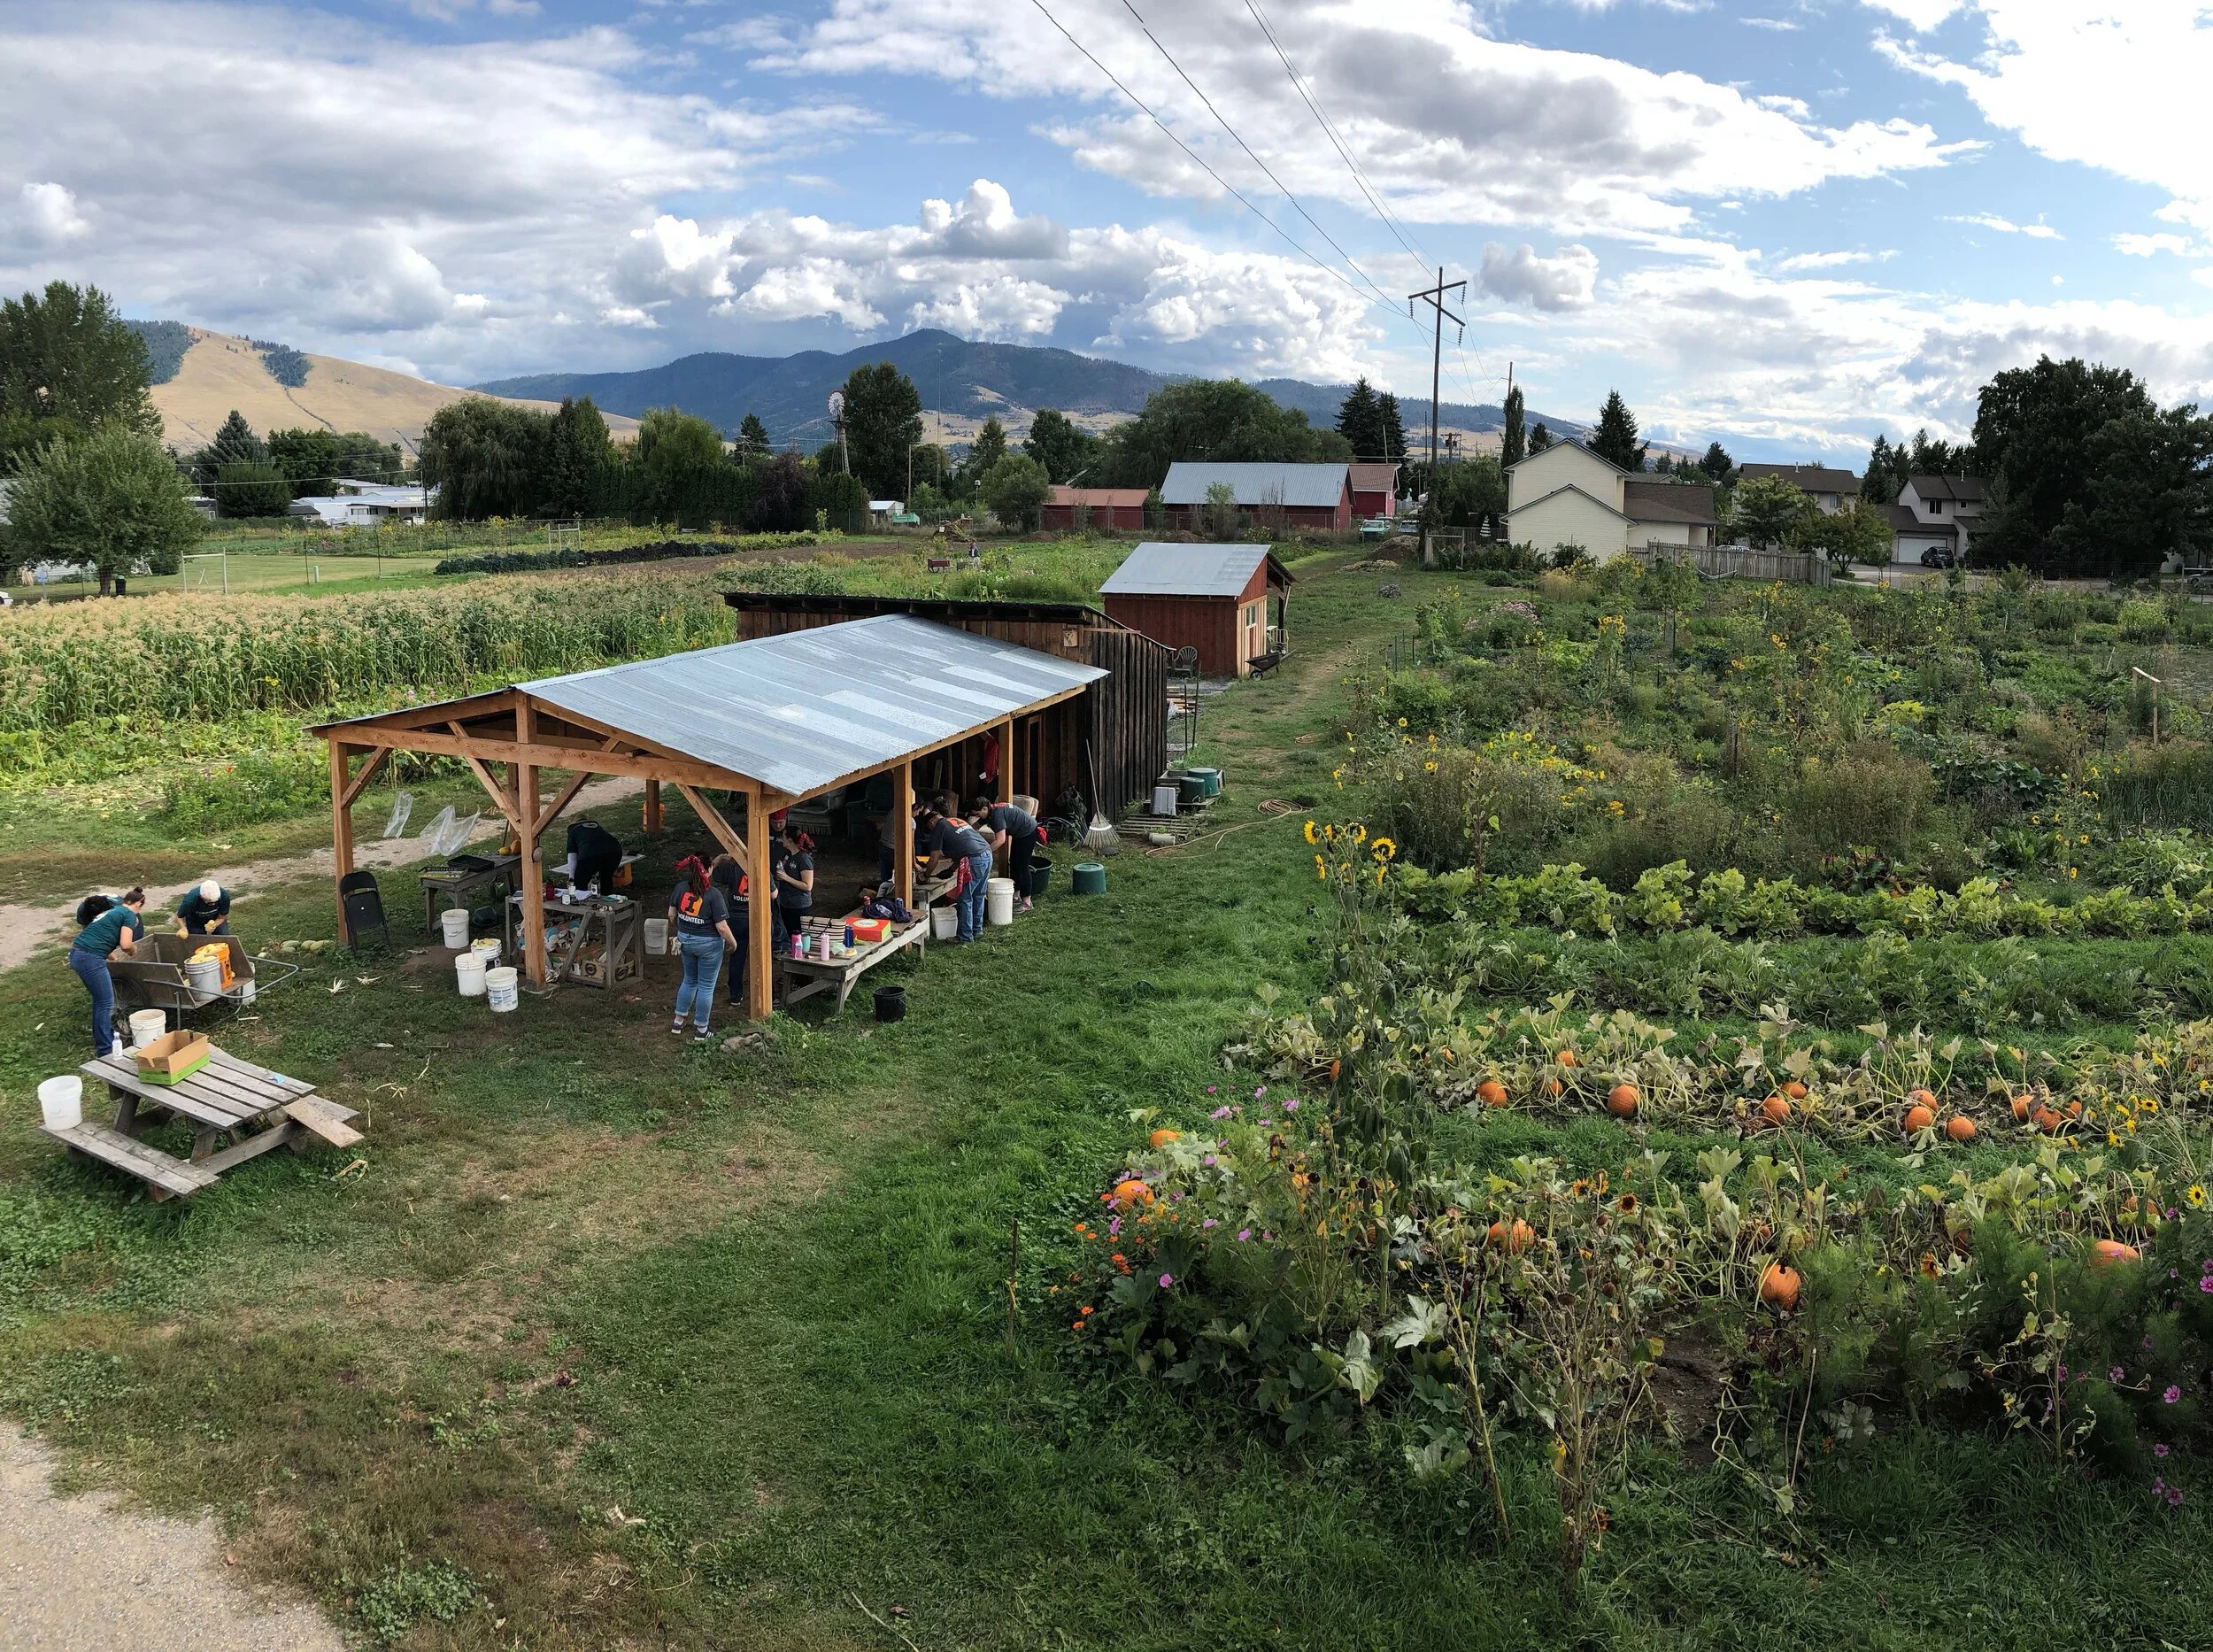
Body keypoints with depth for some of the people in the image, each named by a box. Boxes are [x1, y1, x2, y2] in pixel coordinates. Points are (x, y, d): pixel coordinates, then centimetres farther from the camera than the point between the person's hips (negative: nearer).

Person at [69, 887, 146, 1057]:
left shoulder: (112, 910, 24)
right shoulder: (129, 915, -1)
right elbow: (126, 945, -12)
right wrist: (133, 950, 9)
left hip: (76, 954, 9)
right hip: (90, 958, -9)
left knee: (101, 999, 21)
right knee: (106, 1002, -2)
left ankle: (104, 1036, 30)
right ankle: (105, 1049, 0)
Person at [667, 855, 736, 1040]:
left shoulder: (680, 887, -8)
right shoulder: (713, 894, -23)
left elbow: (671, 915, 4)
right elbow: (722, 927, -21)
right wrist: (732, 943, -3)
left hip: (685, 940, 5)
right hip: (708, 944, -5)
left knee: (689, 981, 25)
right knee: (706, 986, 8)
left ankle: (678, 1021, 34)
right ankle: (701, 1030, 17)